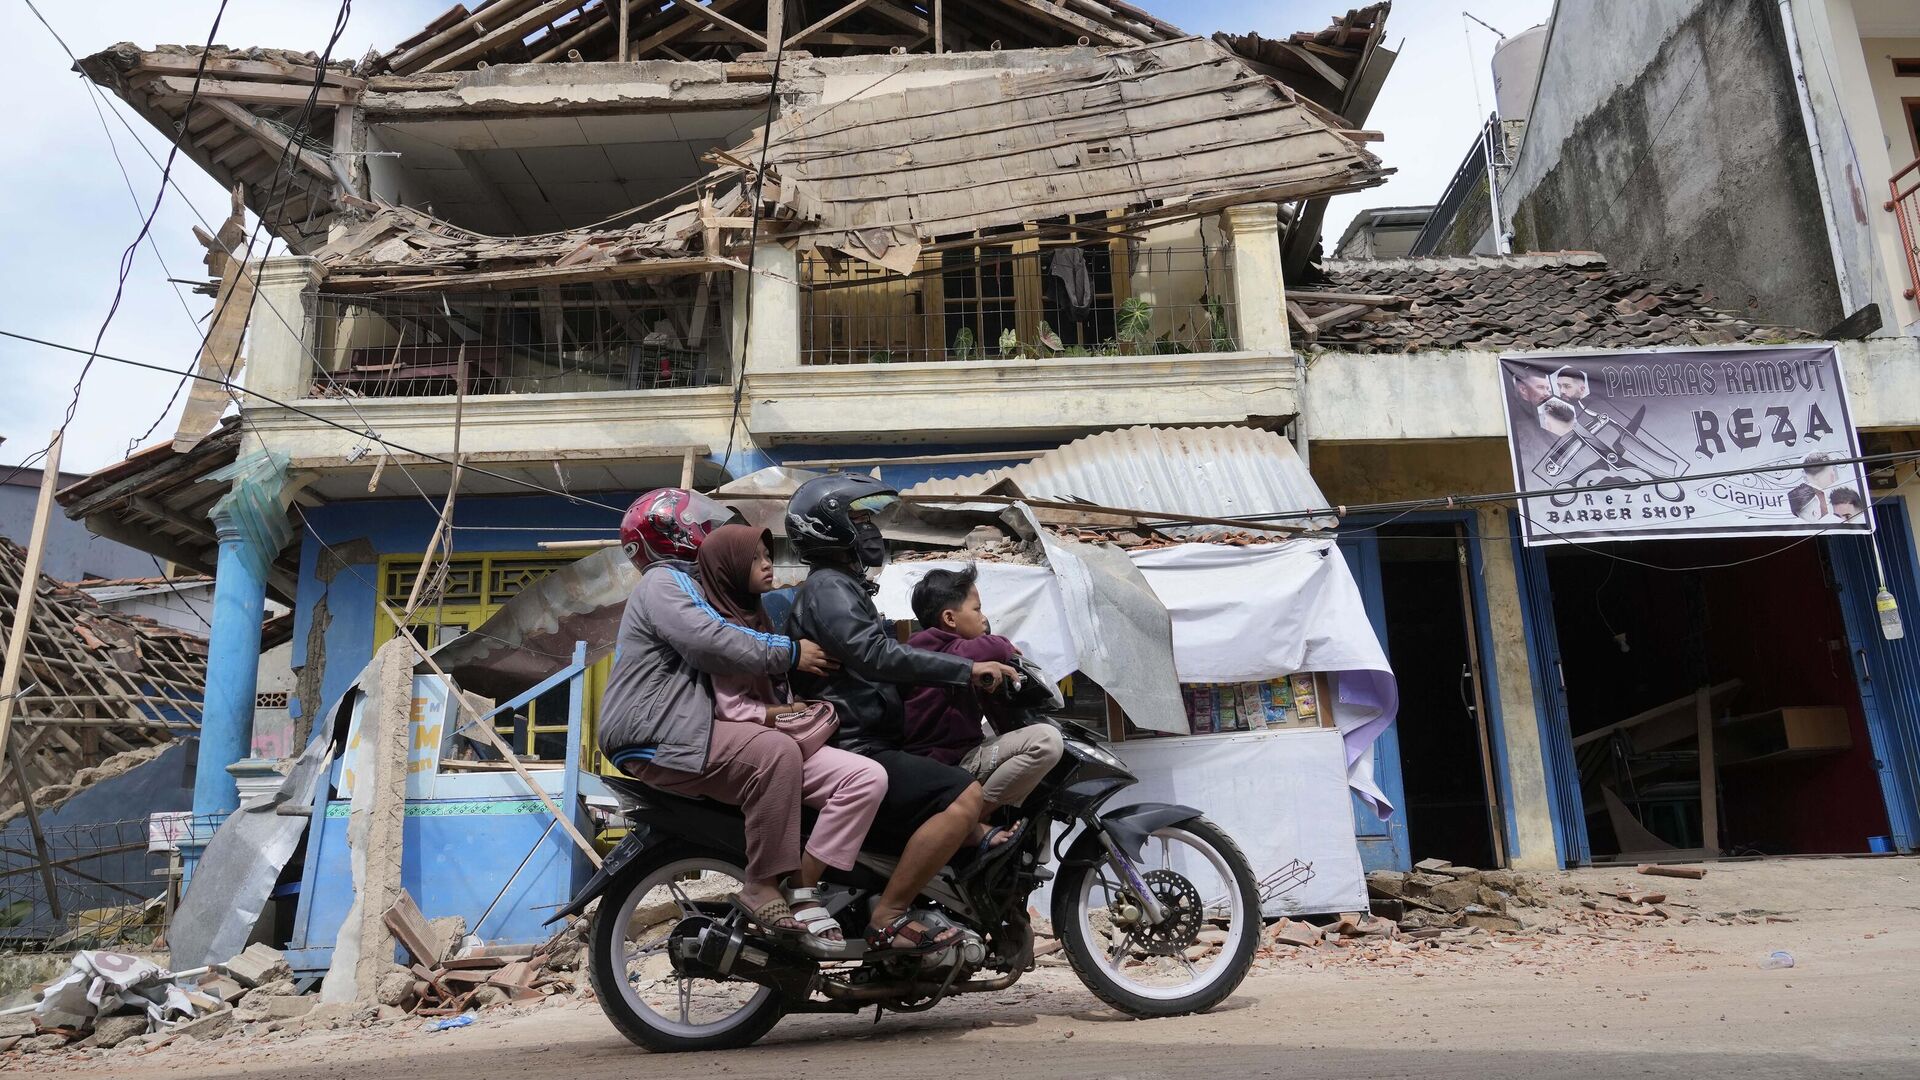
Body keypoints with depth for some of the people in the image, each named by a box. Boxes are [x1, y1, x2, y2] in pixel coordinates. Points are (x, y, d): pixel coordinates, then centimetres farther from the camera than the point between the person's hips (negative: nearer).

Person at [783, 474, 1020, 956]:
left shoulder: (844, 587, 24)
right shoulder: (828, 586, -10)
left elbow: (886, 663, 26)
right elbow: (877, 655, -26)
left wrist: (975, 674, 19)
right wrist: (968, 668, -25)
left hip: (867, 747, 11)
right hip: (850, 754, -11)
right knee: (964, 797, -25)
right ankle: (887, 917, -21)